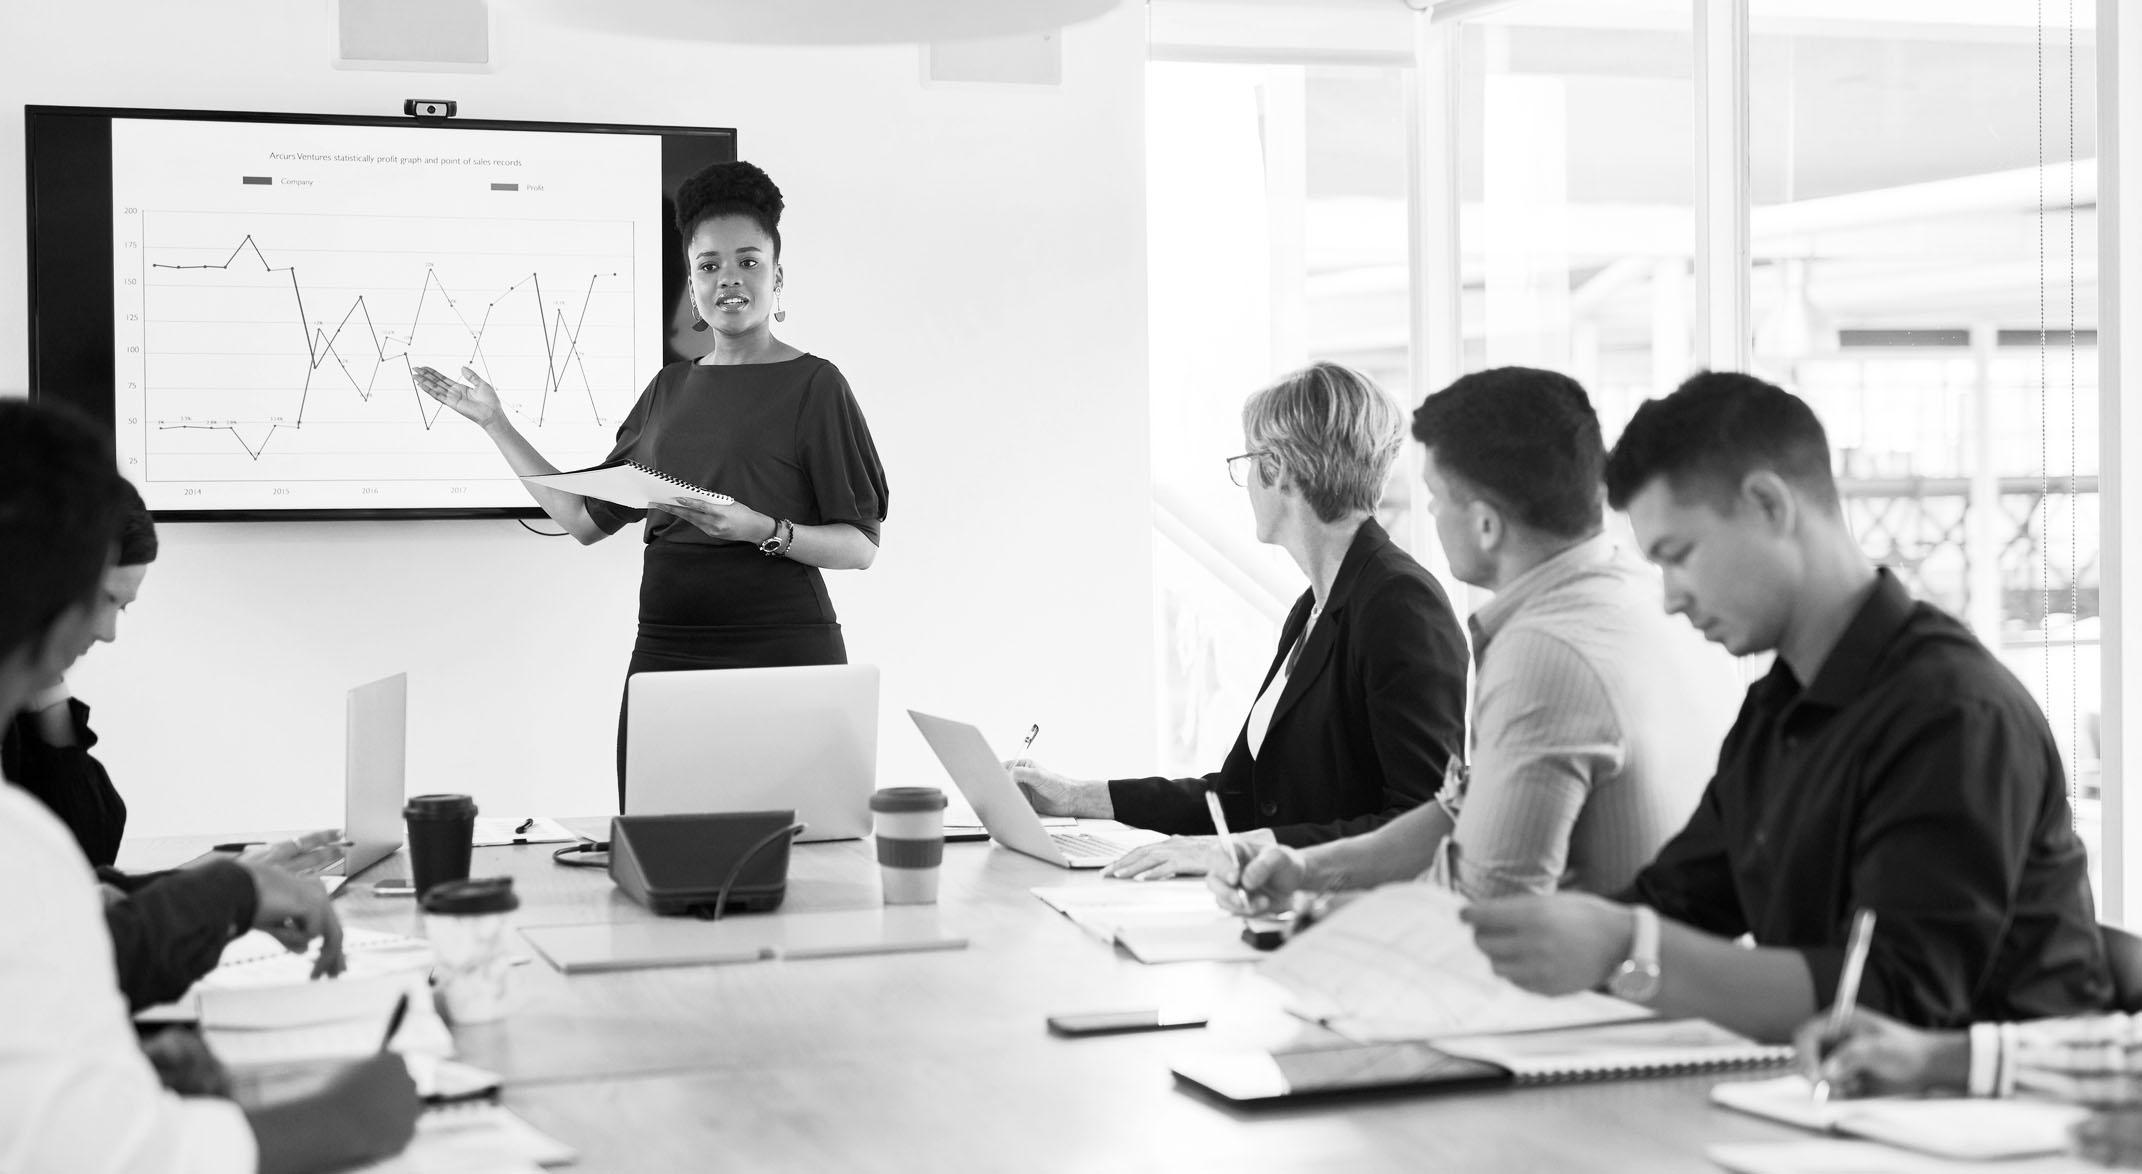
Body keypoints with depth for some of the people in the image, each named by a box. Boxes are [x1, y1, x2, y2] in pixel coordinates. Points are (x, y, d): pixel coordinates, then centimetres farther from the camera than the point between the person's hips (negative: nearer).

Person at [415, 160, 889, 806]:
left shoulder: (812, 384, 0)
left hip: (782, 654, -4)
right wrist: (497, 424, 21)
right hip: (664, 652, 4)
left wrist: (761, 530, -19)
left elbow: (862, 546, -4)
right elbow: (587, 518, 19)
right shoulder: (670, 389, 16)